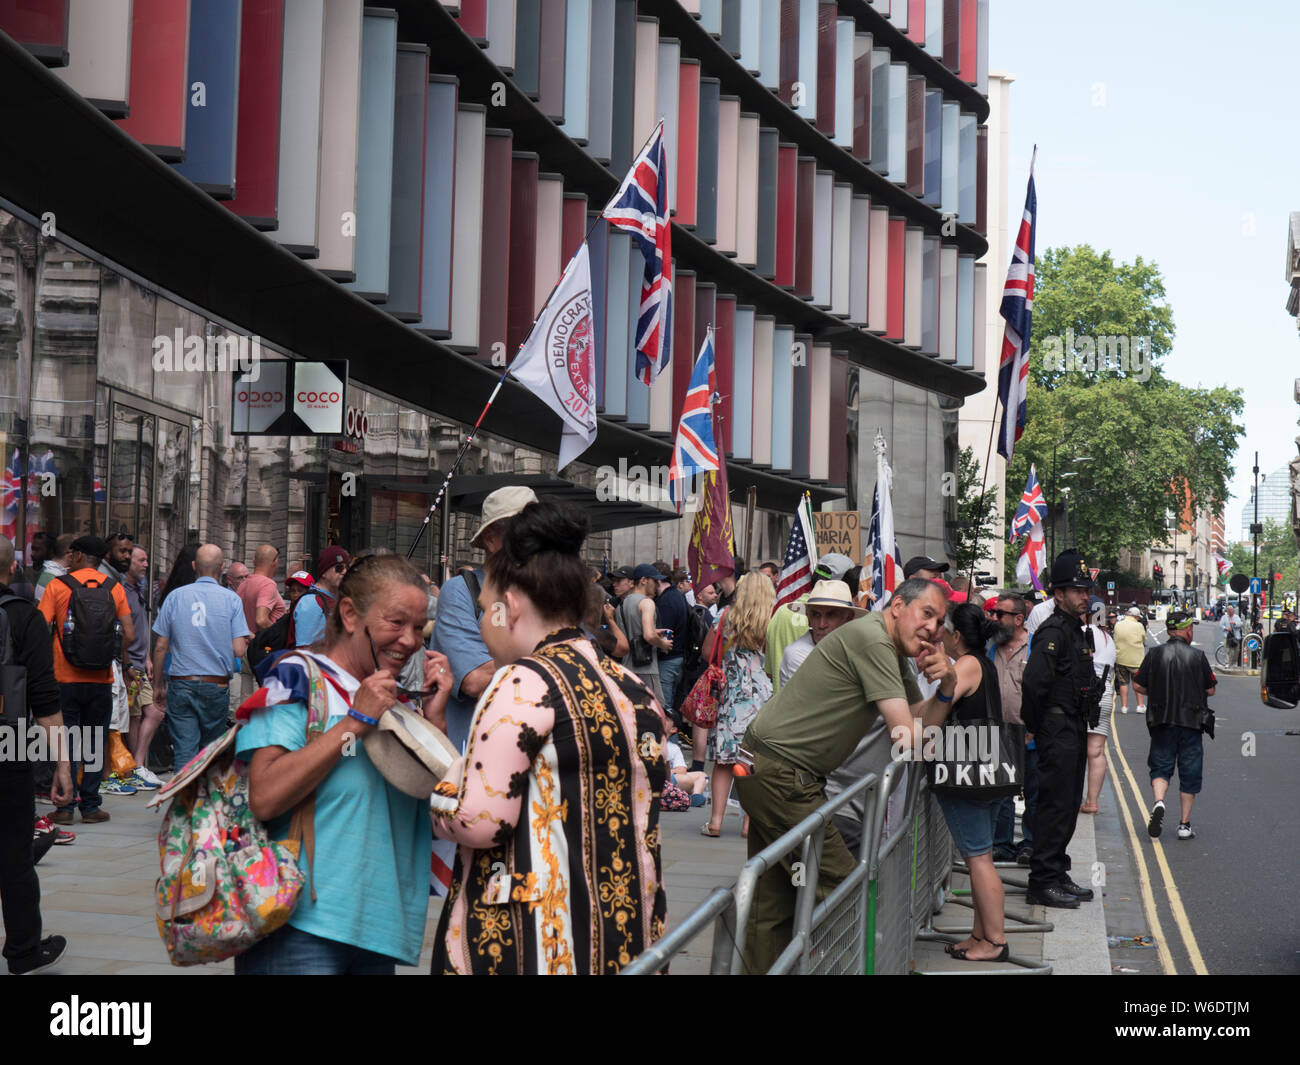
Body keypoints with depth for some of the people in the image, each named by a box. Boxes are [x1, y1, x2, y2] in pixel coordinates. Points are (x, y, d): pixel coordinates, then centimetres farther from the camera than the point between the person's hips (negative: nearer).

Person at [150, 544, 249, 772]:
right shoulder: (231, 599, -2)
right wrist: (247, 639, 16)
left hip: (180, 685, 0)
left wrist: (158, 685, 13)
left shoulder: (175, 596, 2)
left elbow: (160, 646, 3)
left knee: (184, 751, -1)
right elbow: (238, 650, -7)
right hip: (217, 686, 0)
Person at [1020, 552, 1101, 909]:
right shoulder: (1053, 632, -16)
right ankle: (1043, 883, -4)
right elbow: (1034, 682, -26)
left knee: (1068, 806, 14)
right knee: (1055, 805, -8)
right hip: (1058, 732, -10)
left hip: (1075, 732, 10)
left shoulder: (1078, 631, 16)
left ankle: (1058, 876, 22)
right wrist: (1038, 726, -16)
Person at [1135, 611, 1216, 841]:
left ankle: (1158, 802, -17)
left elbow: (1138, 685, 0)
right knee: (1189, 773, 9)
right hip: (1191, 722, -1)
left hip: (1162, 721, 1)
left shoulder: (1155, 653, -2)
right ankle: (1184, 825, 11)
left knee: (1160, 767, 11)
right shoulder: (1198, 656, -5)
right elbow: (1211, 690, 0)